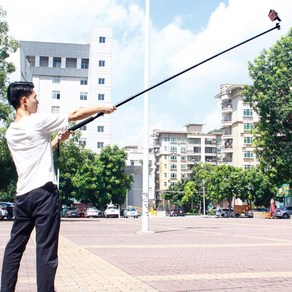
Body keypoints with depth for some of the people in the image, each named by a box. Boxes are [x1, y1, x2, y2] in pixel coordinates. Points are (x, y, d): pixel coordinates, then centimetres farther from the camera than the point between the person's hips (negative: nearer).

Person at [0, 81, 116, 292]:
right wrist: (102, 108, 10)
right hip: (44, 192, -7)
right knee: (46, 250, -4)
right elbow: (75, 115, -1)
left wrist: (57, 140, 21)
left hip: (22, 195, 8)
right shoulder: (37, 122, -8)